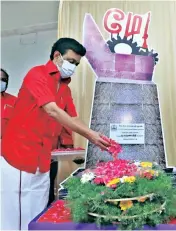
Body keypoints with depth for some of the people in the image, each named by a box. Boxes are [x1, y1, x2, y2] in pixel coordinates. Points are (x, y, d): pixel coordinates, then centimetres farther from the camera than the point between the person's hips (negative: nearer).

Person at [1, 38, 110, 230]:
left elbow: (71, 119, 10)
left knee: (37, 215, 13)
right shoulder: (37, 74, -10)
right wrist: (89, 134, -24)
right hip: (18, 155, -7)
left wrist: (94, 137, -3)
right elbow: (52, 111, -22)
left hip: (42, 161, 7)